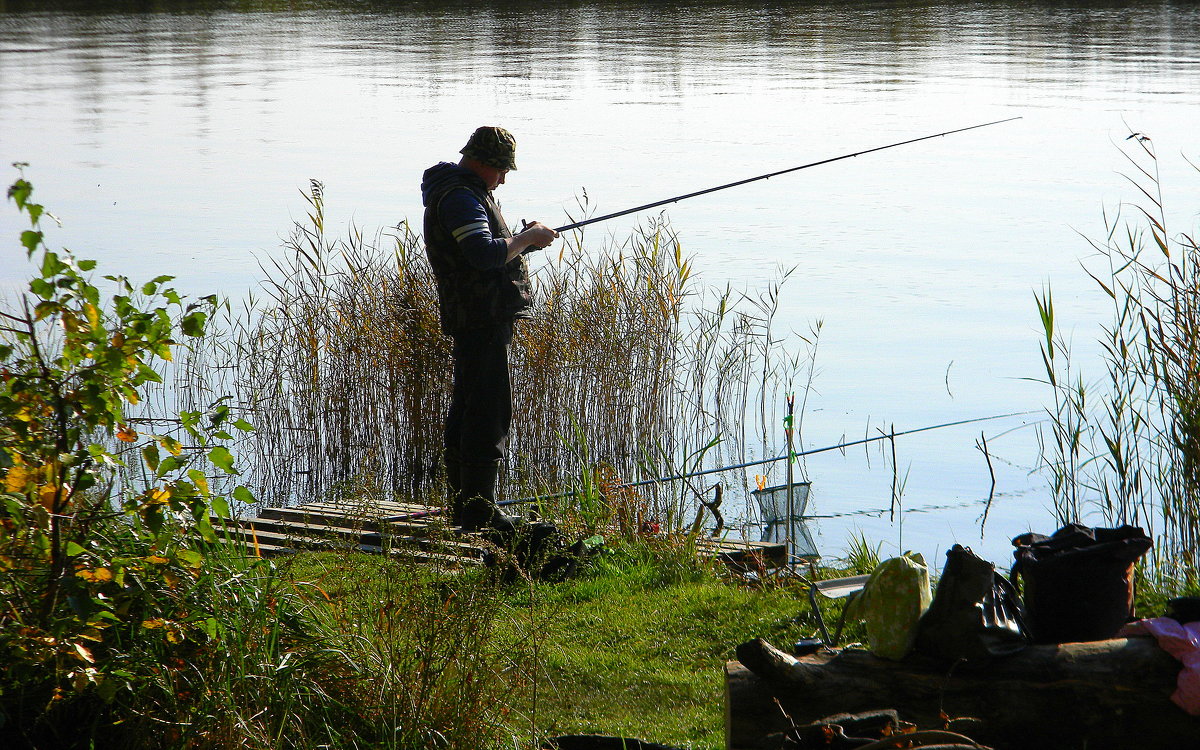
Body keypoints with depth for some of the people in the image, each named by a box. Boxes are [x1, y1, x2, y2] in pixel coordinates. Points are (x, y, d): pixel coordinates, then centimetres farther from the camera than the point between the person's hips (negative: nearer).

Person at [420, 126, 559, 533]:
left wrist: (523, 238, 13)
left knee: (466, 410, 14)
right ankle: (478, 510, -10)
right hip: (480, 319, -11)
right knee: (489, 411, -11)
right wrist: (526, 238, -15)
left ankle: (464, 507, 21)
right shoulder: (460, 197, -16)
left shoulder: (463, 191, 19)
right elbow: (485, 255, -29)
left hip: (475, 318, 11)